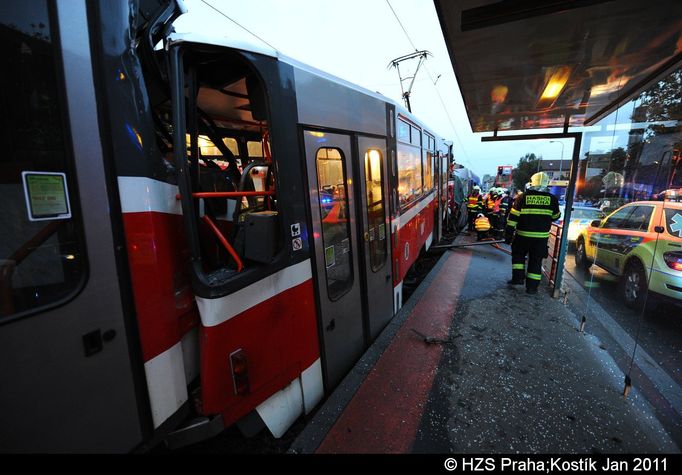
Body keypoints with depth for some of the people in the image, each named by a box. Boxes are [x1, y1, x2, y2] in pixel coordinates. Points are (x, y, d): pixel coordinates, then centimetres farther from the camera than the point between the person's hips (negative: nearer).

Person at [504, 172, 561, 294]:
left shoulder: (522, 197, -5)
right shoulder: (552, 199, 0)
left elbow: (513, 217, -7)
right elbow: (556, 216, 13)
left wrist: (508, 234, -3)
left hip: (523, 235, -1)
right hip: (541, 237, 1)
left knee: (518, 255, 20)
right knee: (536, 261, 9)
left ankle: (518, 277, 12)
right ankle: (532, 286, 13)